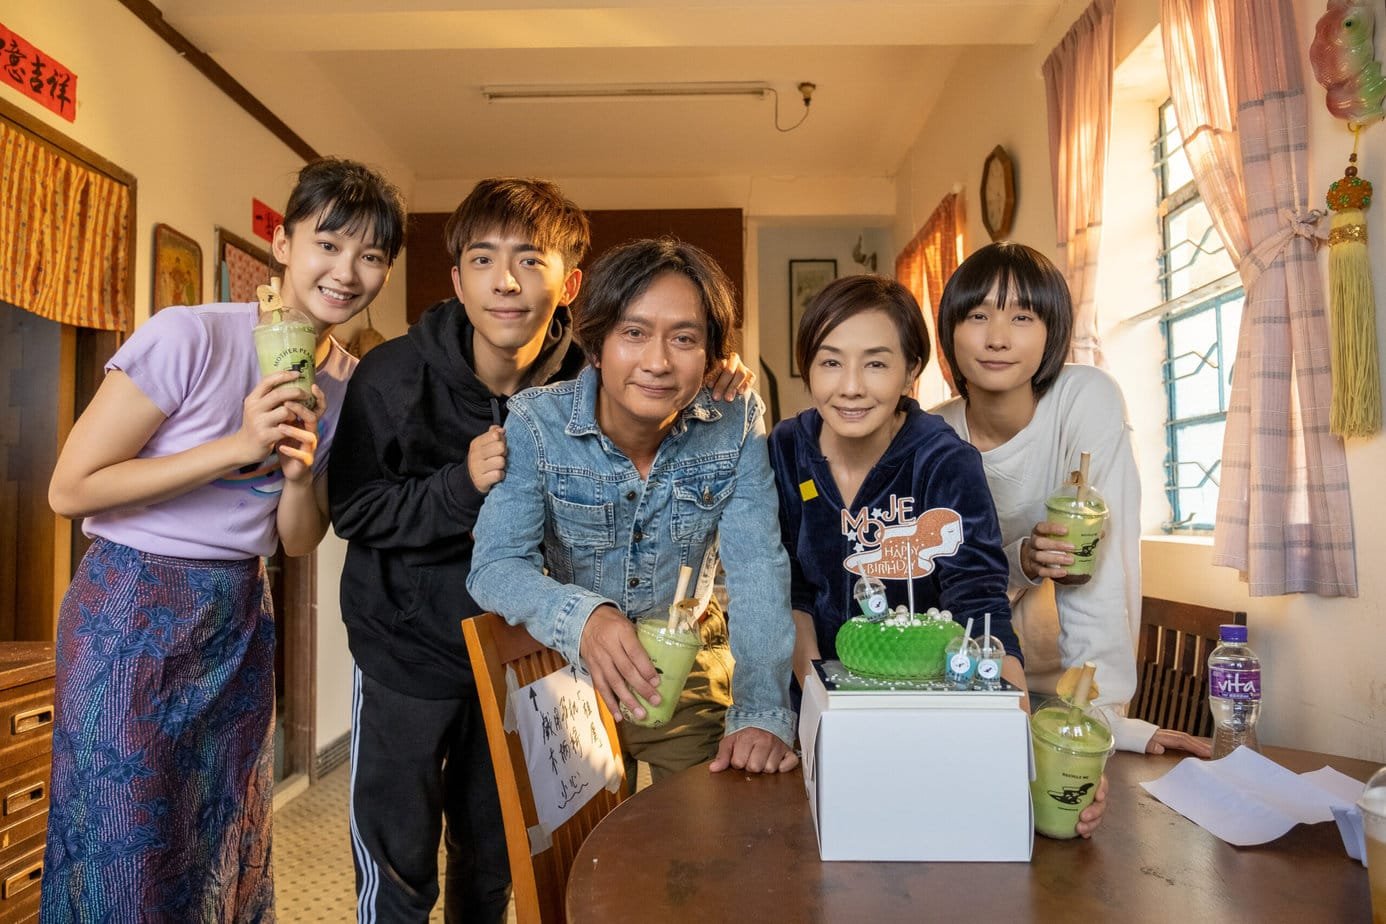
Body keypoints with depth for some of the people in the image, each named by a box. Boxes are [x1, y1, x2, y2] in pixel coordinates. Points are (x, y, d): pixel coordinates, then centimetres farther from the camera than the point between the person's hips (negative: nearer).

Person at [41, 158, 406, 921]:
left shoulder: (351, 383, -1)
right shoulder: (189, 336, -17)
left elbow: (296, 543, 4)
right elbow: (70, 489, -15)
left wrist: (301, 472, -17)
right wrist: (238, 446, -23)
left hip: (240, 619, 5)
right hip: (130, 610, -5)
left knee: (225, 854, 17)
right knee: (121, 861, 7)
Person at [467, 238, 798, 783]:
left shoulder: (738, 425, -13)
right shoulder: (533, 424, -16)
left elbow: (757, 572, -17)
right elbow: (495, 566, -21)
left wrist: (762, 711, -30)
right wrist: (582, 617, -42)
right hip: (564, 675, -1)